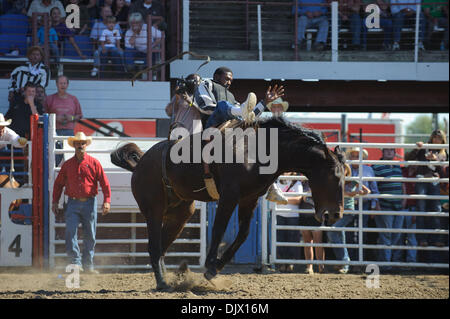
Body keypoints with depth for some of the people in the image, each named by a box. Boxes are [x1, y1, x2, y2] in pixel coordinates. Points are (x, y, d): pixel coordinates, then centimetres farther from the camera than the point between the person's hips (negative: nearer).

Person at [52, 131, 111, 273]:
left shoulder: (94, 163, 2)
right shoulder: (67, 165, 7)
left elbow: (104, 183, 0)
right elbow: (58, 184, 14)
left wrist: (107, 201, -10)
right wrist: (55, 202, 7)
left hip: (89, 203, 0)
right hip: (73, 203, 0)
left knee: (90, 236, 6)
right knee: (70, 232, -13)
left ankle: (88, 264, 18)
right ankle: (76, 262, -11)